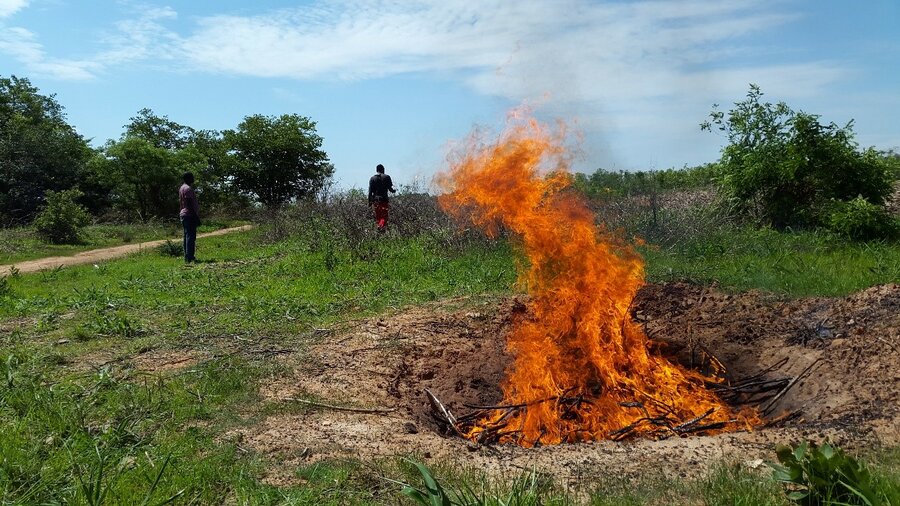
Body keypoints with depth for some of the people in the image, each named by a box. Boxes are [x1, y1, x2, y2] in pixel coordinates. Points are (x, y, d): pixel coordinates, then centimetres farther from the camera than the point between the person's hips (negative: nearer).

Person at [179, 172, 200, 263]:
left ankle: (187, 257, 15)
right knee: (191, 236, -11)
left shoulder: (182, 188, 18)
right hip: (190, 215, -11)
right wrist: (196, 216, -18)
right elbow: (190, 203, -18)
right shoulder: (188, 189, -13)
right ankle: (189, 258, -14)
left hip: (183, 214, 11)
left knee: (187, 236, 12)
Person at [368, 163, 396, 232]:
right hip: (384, 199, -3)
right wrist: (394, 191, 21)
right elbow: (390, 188, -2)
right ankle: (381, 226, -26)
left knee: (377, 216, 14)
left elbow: (370, 191, 3)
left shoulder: (372, 178, 7)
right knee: (384, 216, -3)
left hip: (375, 200, 3)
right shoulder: (386, 177, -1)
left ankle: (378, 226, 15)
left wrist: (370, 202, 5)